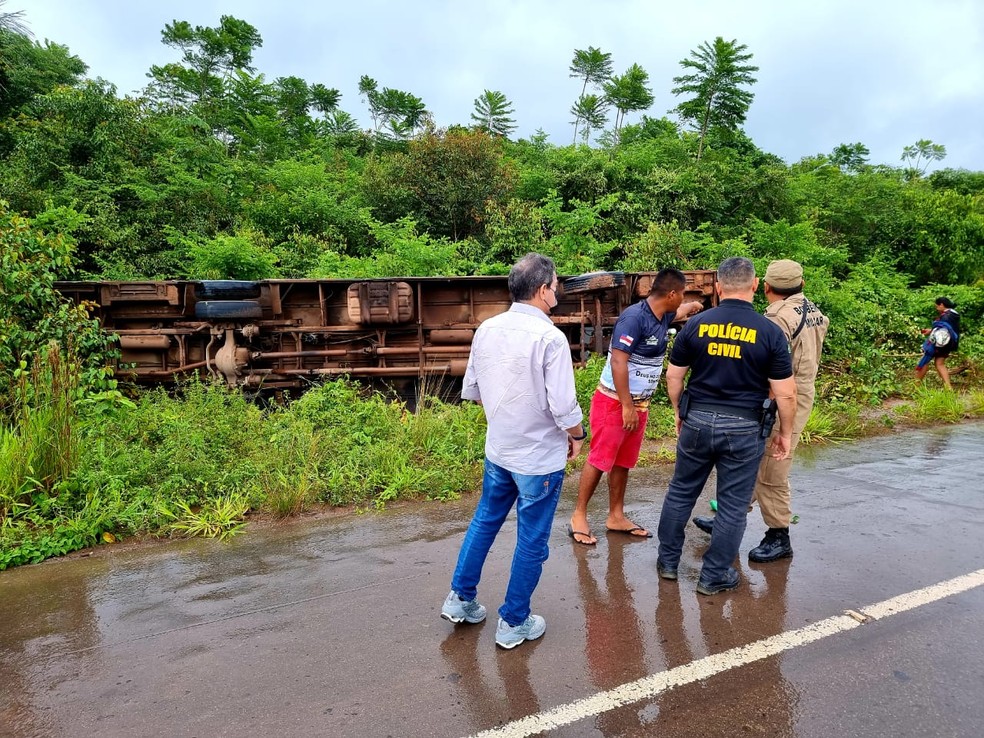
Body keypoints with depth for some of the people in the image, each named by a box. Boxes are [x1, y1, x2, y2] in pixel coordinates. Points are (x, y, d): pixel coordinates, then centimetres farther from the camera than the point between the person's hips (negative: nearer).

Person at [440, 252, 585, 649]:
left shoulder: (486, 329, -2)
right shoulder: (550, 337, -22)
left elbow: (471, 390, 7)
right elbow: (563, 406, -23)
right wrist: (577, 436, -3)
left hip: (497, 450, 6)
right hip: (540, 457, -6)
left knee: (484, 521, 24)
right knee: (531, 542, 11)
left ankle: (460, 599, 34)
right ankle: (513, 623, 25)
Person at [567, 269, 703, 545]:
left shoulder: (662, 316, 7)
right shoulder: (634, 317, -21)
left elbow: (678, 313, 34)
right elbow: (618, 361, -25)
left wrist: (692, 307, 53)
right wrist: (626, 406, -25)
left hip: (639, 403, 9)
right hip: (614, 402, -8)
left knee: (623, 462, 13)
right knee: (600, 460, -3)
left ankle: (616, 517, 23)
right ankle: (578, 517, 8)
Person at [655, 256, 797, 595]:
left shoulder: (695, 324, -3)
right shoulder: (770, 332, -8)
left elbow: (673, 376, 3)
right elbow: (785, 393, -7)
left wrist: (679, 413, 18)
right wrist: (785, 432, 7)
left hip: (697, 421, 2)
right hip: (744, 429, -2)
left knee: (681, 492, 18)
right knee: (733, 505, 11)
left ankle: (667, 561, 30)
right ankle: (714, 576, 22)